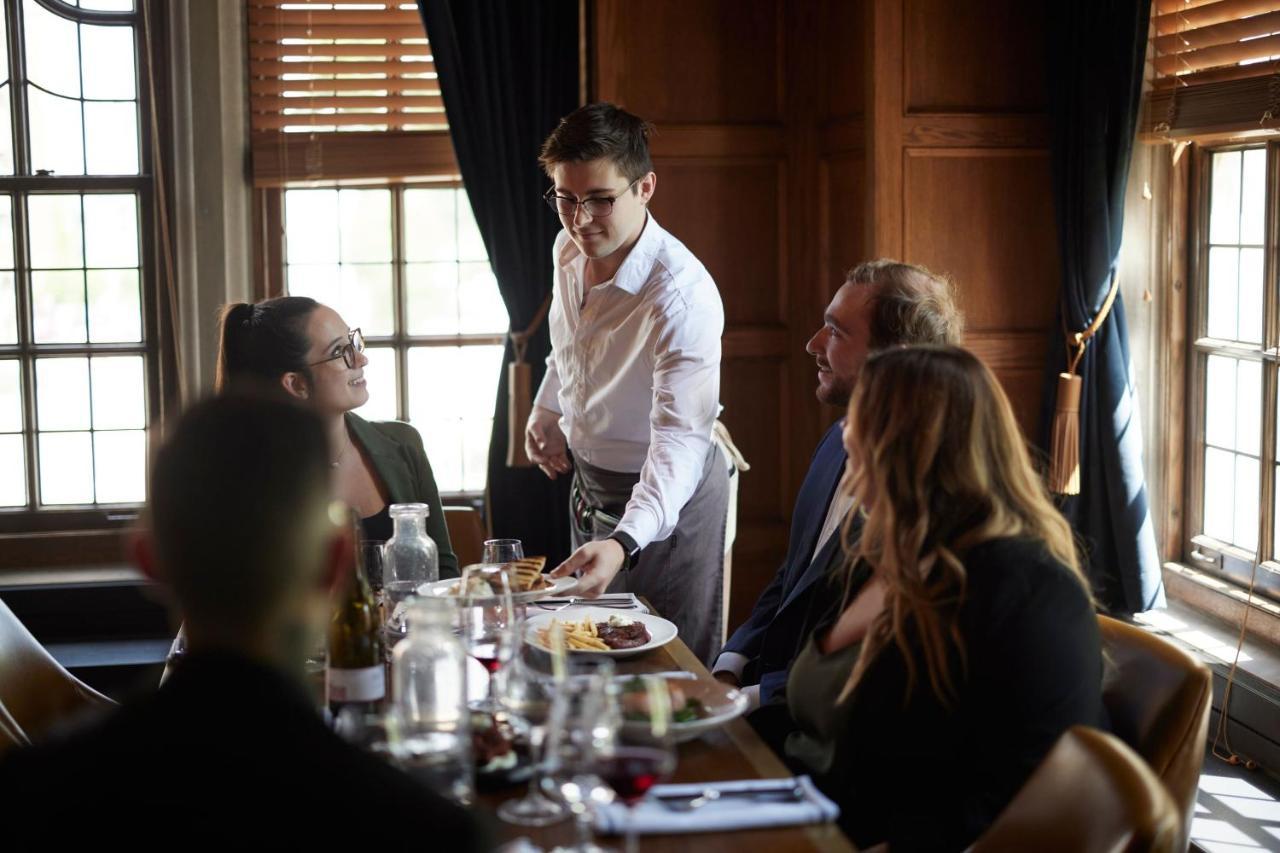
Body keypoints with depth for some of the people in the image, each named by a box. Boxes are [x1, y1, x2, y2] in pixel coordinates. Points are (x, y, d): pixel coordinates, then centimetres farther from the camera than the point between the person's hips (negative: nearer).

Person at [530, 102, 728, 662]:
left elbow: (680, 437, -41)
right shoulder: (569, 250, -7)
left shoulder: (684, 297, -32)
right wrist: (546, 415, 7)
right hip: (588, 476, 7)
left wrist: (624, 542, -53)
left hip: (665, 495, -7)